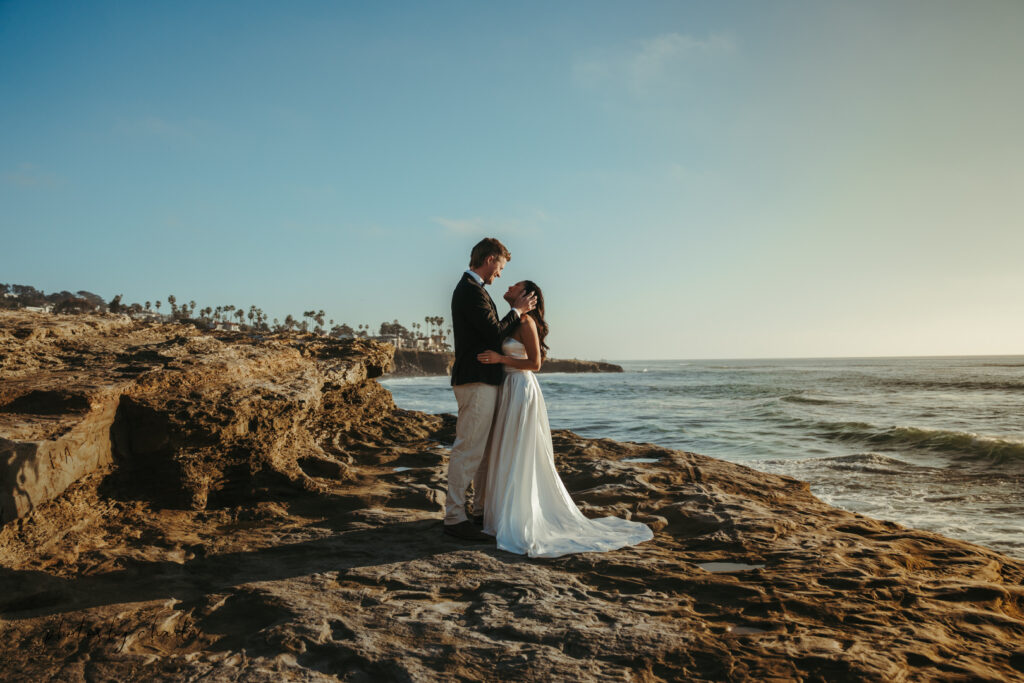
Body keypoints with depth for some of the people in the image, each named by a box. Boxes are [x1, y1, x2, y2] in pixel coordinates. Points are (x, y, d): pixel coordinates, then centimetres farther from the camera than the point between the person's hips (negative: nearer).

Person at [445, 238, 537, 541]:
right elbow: (495, 336, -19)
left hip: (481, 381, 11)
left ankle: (484, 510, 26)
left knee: (485, 449, 17)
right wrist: (517, 311, -6)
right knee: (468, 450, -7)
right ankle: (455, 518, -1)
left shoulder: (468, 288, 18)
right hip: (477, 382, -11)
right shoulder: (473, 291, -15)